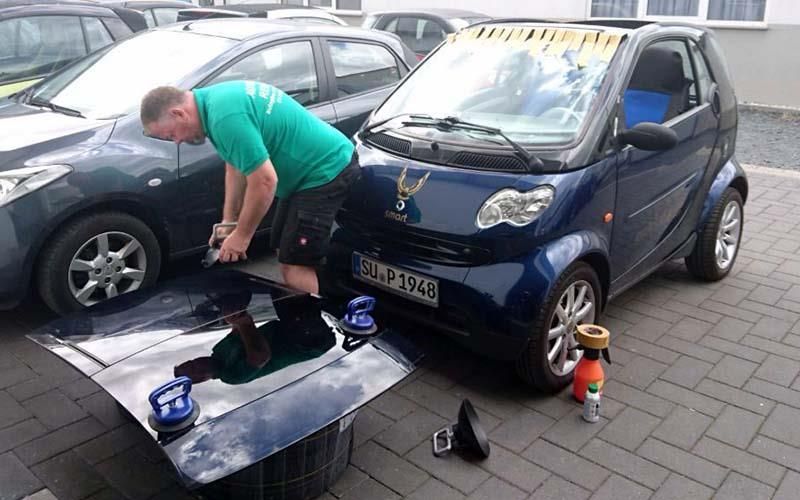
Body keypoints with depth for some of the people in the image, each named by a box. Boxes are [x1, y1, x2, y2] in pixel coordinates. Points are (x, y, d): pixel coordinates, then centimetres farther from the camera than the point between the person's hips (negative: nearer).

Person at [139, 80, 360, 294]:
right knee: (288, 259, 14)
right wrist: (228, 222, 11)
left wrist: (241, 236, -12)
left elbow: (264, 182, -25)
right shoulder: (213, 98, 6)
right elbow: (237, 163, 14)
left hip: (326, 170, -10)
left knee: (295, 267, -10)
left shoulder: (225, 116, -26)